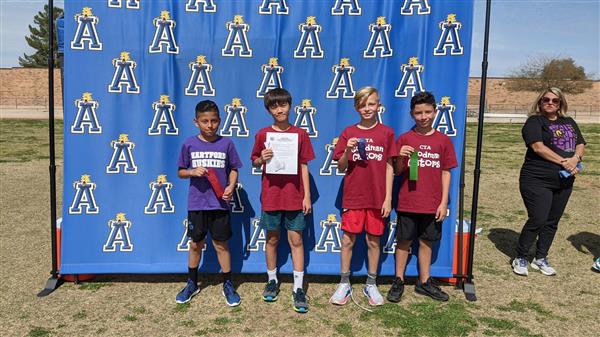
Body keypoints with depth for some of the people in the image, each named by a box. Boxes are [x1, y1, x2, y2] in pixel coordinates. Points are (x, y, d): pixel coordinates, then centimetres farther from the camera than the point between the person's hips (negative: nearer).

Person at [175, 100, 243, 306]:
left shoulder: (226, 143, -2)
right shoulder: (189, 144, -1)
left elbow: (233, 169, 5)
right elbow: (181, 172, 6)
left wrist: (231, 186, -13)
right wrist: (193, 172, -15)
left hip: (219, 204, -1)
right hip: (196, 204, 1)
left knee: (221, 245, 8)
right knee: (195, 244, 14)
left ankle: (228, 286, 23)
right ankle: (192, 284, 32)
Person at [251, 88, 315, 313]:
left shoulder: (300, 134, 0)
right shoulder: (263, 134, 1)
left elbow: (304, 166, 1)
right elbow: (254, 162, 9)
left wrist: (307, 195, -2)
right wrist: (262, 159, -14)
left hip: (294, 195, -1)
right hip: (271, 195, 1)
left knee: (296, 240, 2)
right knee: (272, 239, 12)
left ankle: (298, 288, 9)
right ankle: (272, 281, 29)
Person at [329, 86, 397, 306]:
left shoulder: (386, 133, 1)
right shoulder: (348, 133, 2)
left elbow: (389, 167, 1)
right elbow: (341, 168, 2)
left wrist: (388, 198, -4)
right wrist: (347, 151, -18)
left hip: (377, 198, 0)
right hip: (352, 197, 0)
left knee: (374, 241, 9)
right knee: (348, 240, 5)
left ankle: (371, 285, 25)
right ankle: (344, 284, 20)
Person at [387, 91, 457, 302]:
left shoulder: (443, 140, 2)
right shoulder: (405, 139, -1)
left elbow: (446, 173, 4)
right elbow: (397, 170, 1)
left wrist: (444, 202, -1)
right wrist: (400, 157, -21)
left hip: (432, 204, 1)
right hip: (407, 202, -1)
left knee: (426, 242, 12)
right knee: (404, 241, 8)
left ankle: (424, 282, 26)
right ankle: (398, 281, 20)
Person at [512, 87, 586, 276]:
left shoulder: (569, 123, 17)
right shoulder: (534, 122, -3)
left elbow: (580, 144, 11)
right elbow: (538, 147, -15)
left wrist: (575, 158, -11)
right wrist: (563, 162, -19)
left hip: (564, 181, 7)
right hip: (537, 180, -6)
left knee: (552, 222, 10)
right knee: (537, 220, -10)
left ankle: (540, 259, 23)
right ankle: (520, 259, 6)